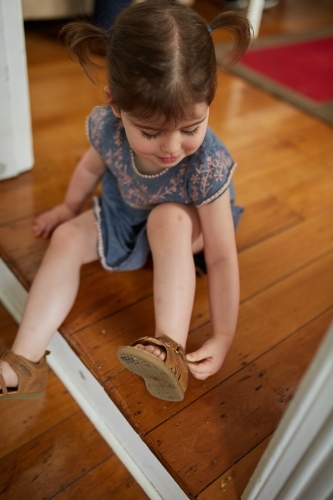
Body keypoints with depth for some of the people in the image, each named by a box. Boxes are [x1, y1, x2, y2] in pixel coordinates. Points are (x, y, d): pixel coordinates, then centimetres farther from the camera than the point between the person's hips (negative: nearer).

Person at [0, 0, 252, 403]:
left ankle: (171, 349, -36)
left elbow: (221, 257, -33)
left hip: (184, 223, -3)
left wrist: (223, 336, -30)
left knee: (169, 218, -36)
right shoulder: (106, 126, -27)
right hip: (124, 214, 4)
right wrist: (68, 209, 14)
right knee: (67, 238, -15)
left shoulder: (207, 164, -37)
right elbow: (91, 166, -1)